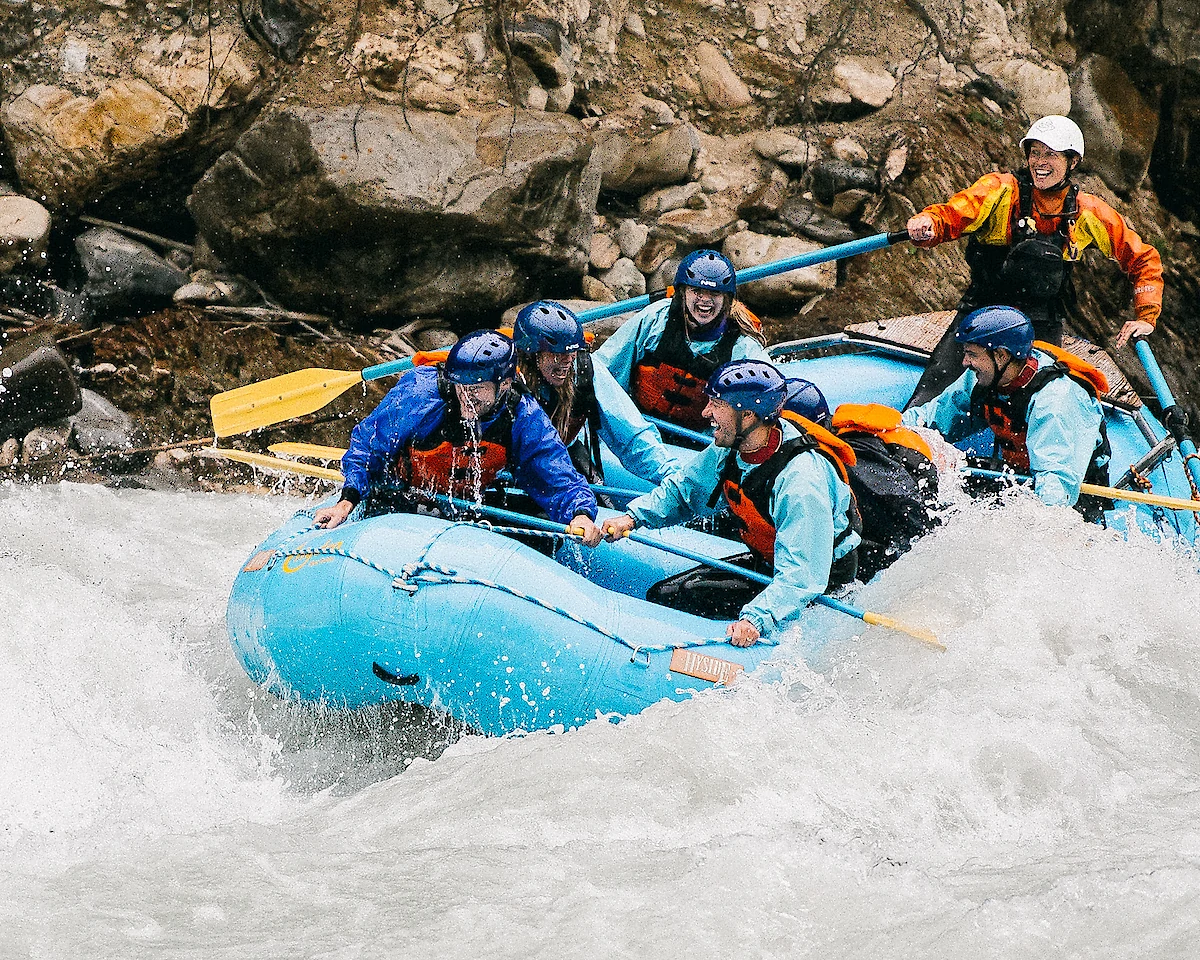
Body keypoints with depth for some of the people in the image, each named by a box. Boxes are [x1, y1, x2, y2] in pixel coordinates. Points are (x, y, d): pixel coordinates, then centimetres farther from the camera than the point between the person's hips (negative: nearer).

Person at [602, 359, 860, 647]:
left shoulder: (801, 482, -35)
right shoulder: (728, 449, -10)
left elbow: (802, 578, -39)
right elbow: (683, 491, 9)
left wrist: (757, 618, -52)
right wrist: (633, 517, -7)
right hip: (765, 564, 8)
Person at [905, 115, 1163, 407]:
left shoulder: (1089, 213, 2)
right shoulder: (1000, 190, -6)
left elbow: (1144, 259, 12)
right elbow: (952, 215, -22)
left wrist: (1146, 317, 1)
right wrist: (926, 225, -45)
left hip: (1042, 327, 2)